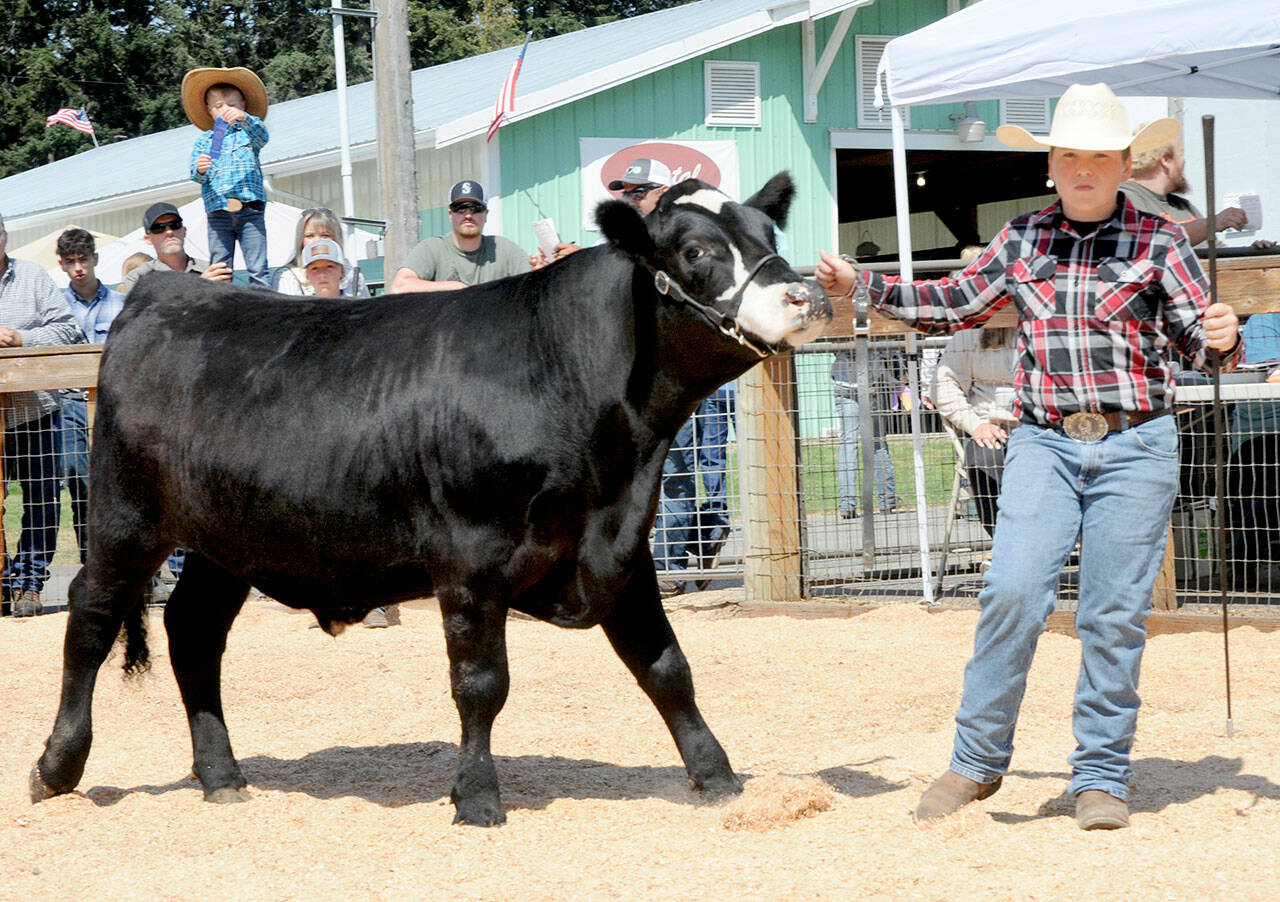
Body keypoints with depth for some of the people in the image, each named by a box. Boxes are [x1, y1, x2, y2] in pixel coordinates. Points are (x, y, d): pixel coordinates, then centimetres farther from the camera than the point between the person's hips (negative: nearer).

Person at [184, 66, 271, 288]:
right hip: (218, 213, 1)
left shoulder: (248, 133, 12)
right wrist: (199, 170, -21)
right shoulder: (203, 141, 15)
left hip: (250, 209, -1)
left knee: (258, 268, -6)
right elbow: (195, 176, 4)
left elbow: (262, 136, -11)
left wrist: (244, 118, -31)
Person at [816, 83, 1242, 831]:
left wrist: (1224, 338, -25)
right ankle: (977, 762, 1)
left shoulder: (1158, 242, 2)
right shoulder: (1022, 240, 11)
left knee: (1117, 612, 0)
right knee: (1013, 592, -11)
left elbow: (1200, 337, -2)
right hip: (1044, 441, 2)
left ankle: (1103, 777, 11)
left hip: (1135, 445, -2)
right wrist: (863, 285, 17)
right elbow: (955, 305, 23)